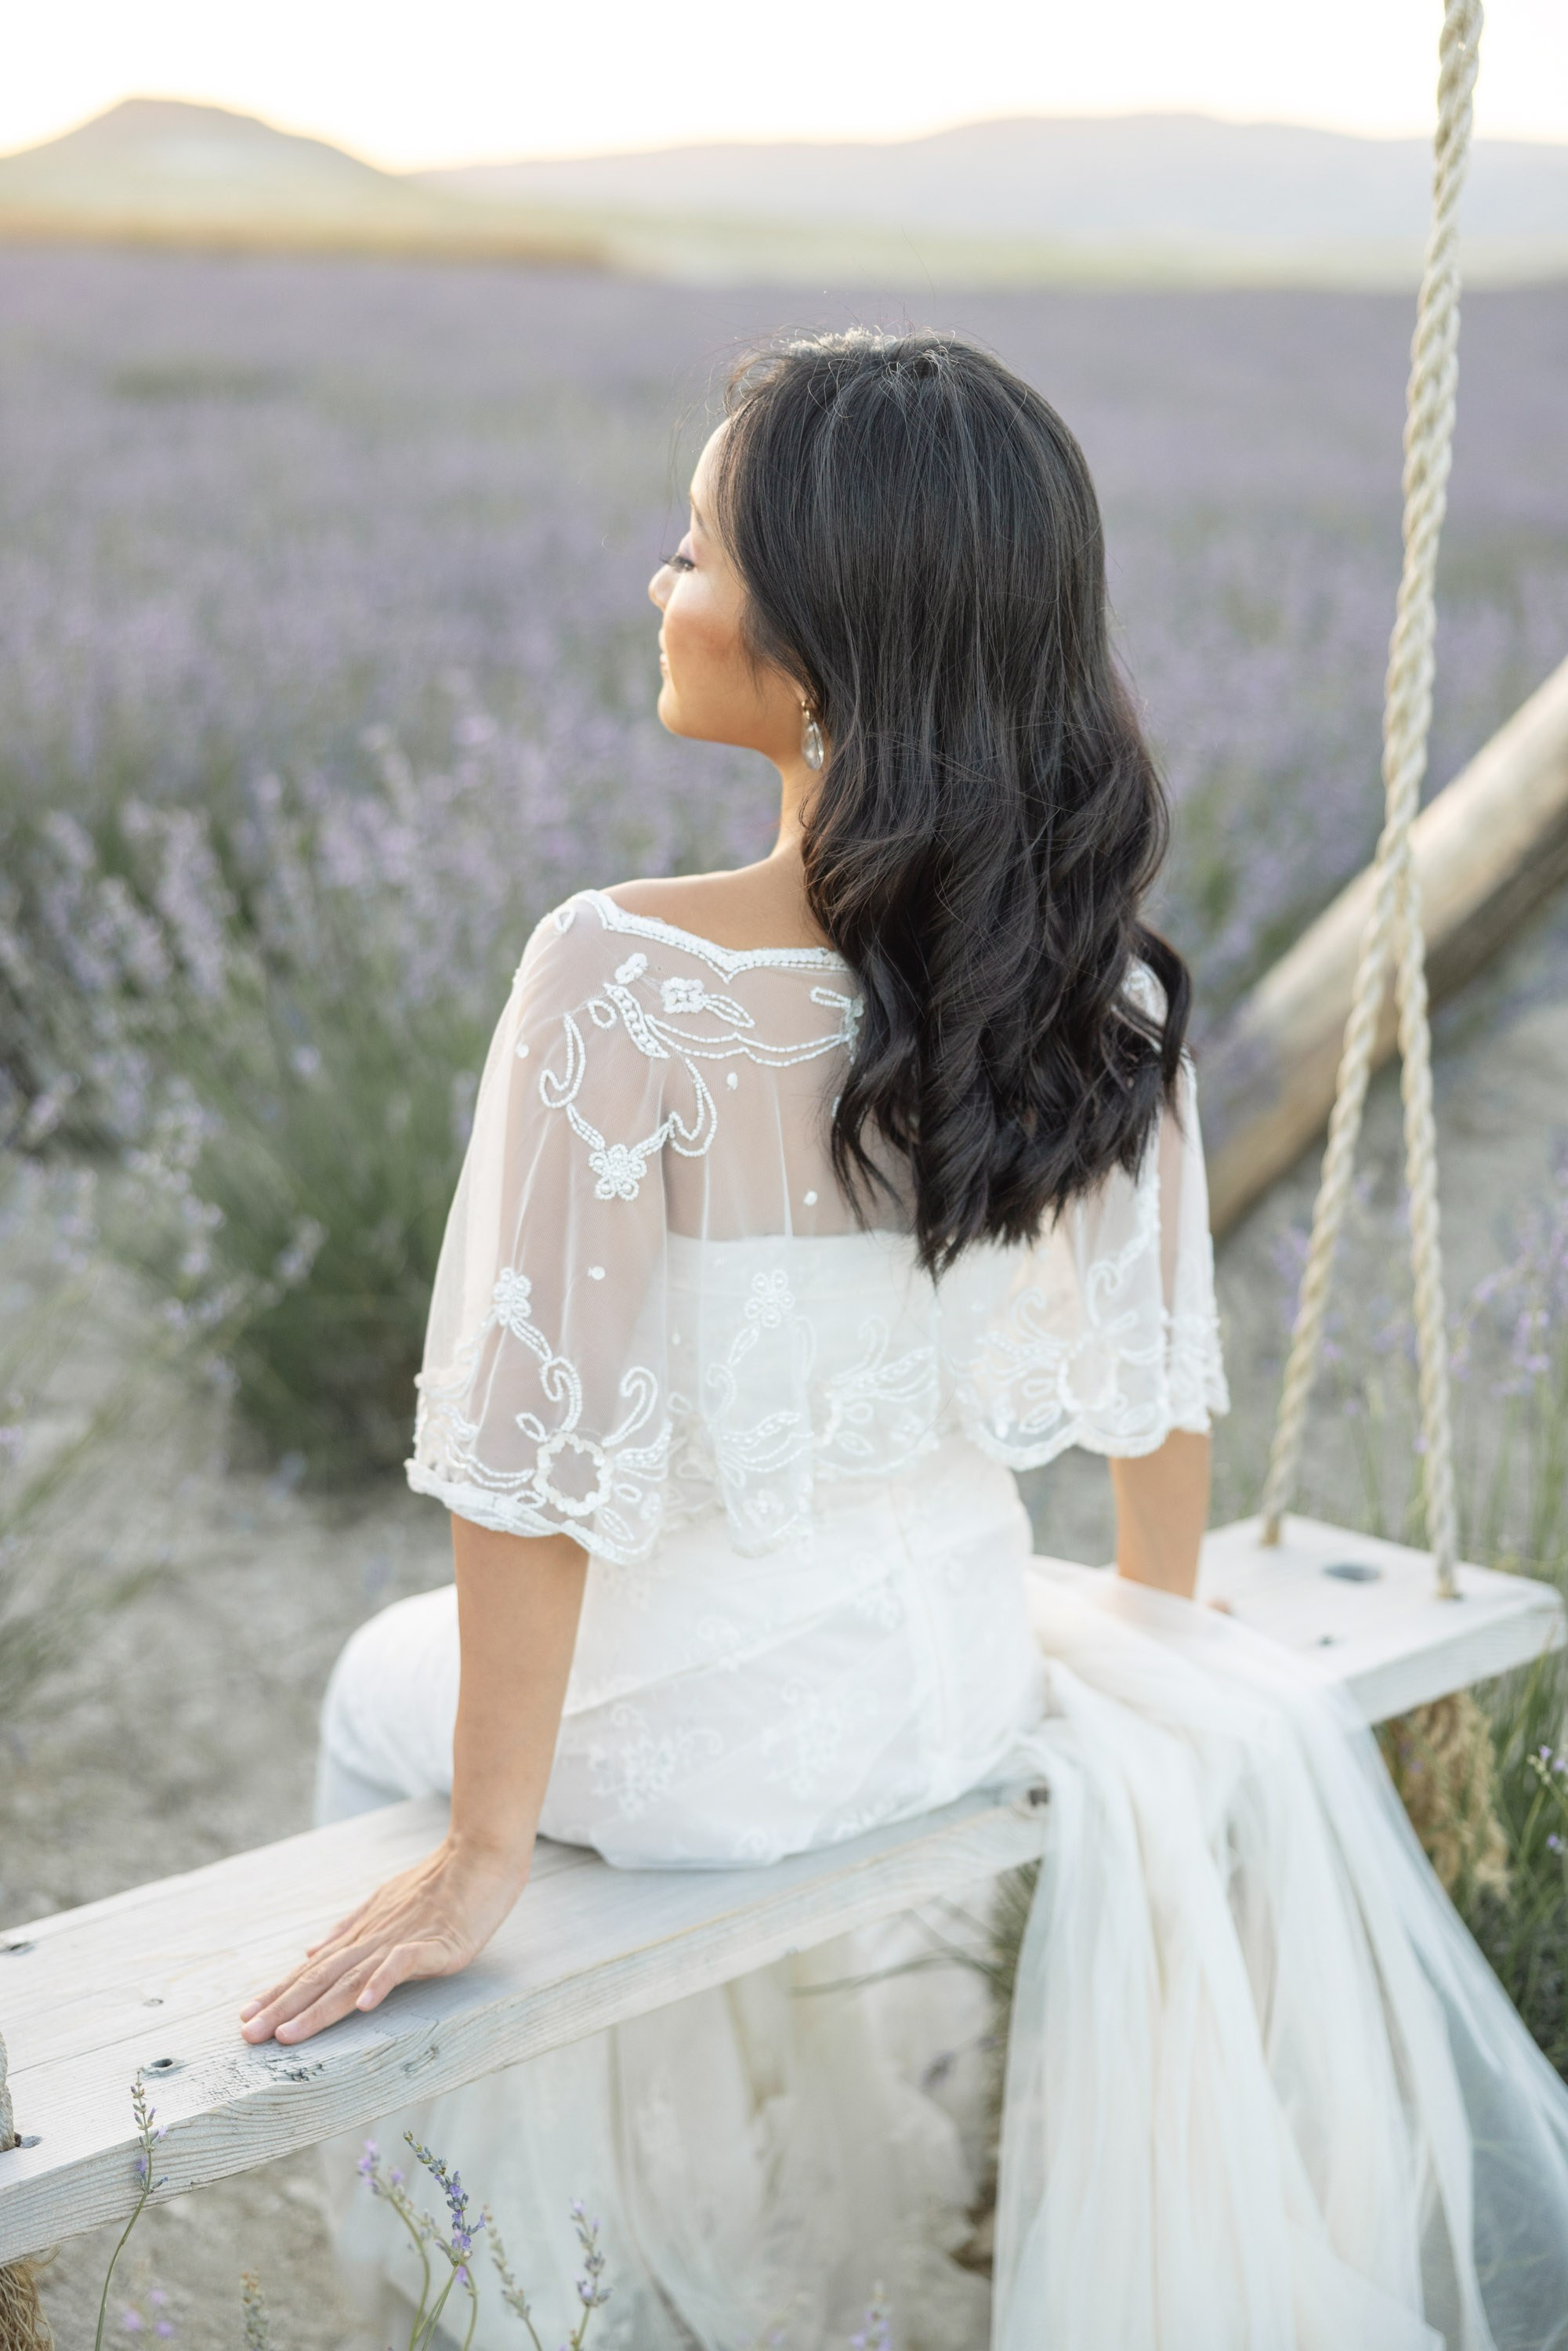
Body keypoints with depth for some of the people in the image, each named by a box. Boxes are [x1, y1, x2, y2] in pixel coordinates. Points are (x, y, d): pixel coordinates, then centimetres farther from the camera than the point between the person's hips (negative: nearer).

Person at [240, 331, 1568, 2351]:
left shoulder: (626, 983, -27)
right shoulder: (1096, 975, -12)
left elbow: (538, 1457, -24)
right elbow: (1155, 1364, 0)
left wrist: (482, 1851, -14)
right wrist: (1152, 1626, 18)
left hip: (694, 1731, -4)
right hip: (962, 1680, 4)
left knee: (389, 1689, 29)